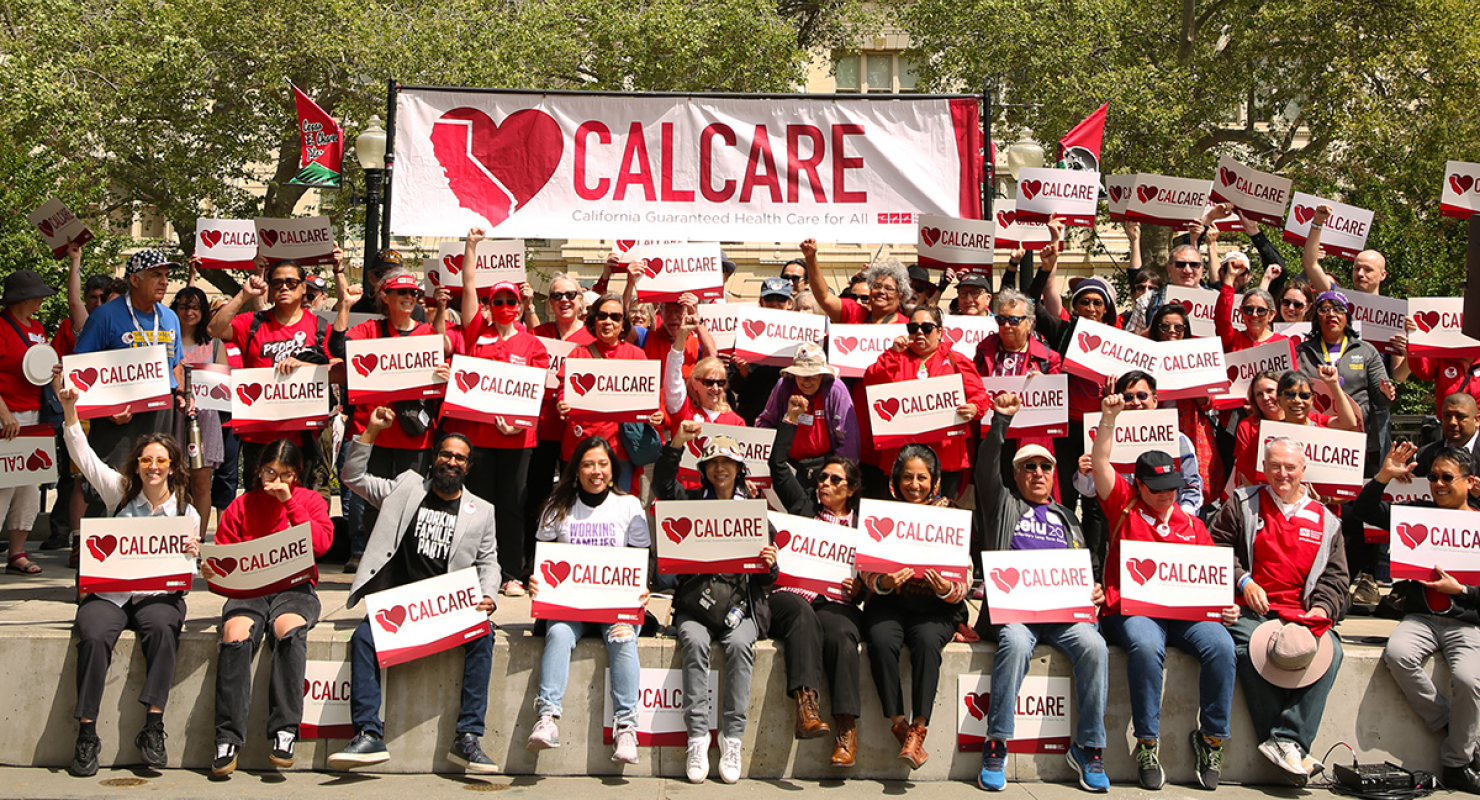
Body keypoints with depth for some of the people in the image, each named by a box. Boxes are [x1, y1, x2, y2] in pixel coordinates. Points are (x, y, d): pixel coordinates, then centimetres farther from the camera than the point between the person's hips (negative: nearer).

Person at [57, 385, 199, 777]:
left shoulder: (185, 512, 8)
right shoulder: (120, 492, 10)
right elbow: (82, 455, 5)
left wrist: (193, 554, -16)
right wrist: (70, 410, -5)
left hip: (159, 594, 0)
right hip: (108, 592, 0)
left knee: (162, 629, -33)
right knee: (94, 636, -29)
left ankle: (153, 728, -30)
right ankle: (86, 733, -22)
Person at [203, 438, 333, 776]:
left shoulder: (311, 500, 12)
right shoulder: (241, 506, 15)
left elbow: (322, 543, -5)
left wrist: (290, 502, -7)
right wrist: (211, 568, -9)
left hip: (295, 587, -1)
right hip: (249, 588, 1)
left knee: (290, 628, -36)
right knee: (235, 634, -32)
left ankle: (284, 730, -30)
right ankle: (228, 739, -27)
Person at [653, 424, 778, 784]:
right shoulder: (692, 502, 15)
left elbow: (765, 581, 13)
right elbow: (663, 486, -6)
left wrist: (770, 566, -11)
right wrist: (676, 444, -16)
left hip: (741, 605, 0)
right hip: (694, 603, 0)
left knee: (740, 644, -30)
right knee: (694, 642, -30)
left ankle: (733, 737, -25)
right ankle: (697, 737, -28)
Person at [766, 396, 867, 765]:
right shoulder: (805, 506, 21)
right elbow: (778, 465, 17)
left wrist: (858, 588, -4)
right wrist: (791, 419, 17)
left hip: (836, 603, 0)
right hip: (790, 594, 0)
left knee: (841, 633, -34)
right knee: (802, 613, -37)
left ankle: (846, 727, -38)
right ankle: (806, 704, -49)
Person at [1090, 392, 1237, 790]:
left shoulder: (1192, 524, 22)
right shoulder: (1124, 507, 14)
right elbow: (1100, 461, 4)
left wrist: (1224, 606, -1)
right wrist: (1109, 418, -6)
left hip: (1186, 612, 3)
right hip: (1131, 610, -3)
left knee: (1221, 644, -28)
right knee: (1146, 646, -37)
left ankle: (1212, 738, -14)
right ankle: (1147, 742, -24)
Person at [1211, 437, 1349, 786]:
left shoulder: (1325, 521, 17)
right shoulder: (1242, 504, 13)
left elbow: (1335, 577, 13)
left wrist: (1321, 609, -6)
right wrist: (1242, 580, -6)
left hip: (1301, 616, 2)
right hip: (1249, 612, -2)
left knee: (1330, 649, -29)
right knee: (1251, 649, -35)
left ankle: (1287, 741, -32)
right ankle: (1289, 748, -30)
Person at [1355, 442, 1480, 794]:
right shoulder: (1418, 513, 13)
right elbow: (1366, 511, 9)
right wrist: (1384, 477, -3)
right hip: (1421, 616, 3)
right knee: (1397, 653, -31)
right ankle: (1448, 724, -11)